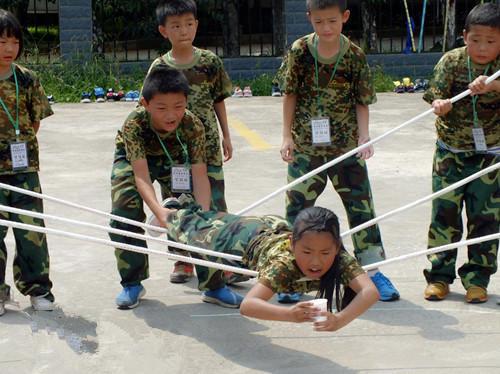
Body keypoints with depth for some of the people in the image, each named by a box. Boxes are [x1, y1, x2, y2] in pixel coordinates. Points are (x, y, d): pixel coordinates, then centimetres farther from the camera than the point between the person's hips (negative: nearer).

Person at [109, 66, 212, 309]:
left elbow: (200, 175, -33)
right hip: (132, 158, -1)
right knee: (125, 215, -14)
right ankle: (132, 283, 4)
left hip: (173, 157, 1)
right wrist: (159, 210, -59)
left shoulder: (193, 125, -34)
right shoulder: (134, 123, -39)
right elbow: (141, 175, -43)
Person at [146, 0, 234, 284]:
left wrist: (226, 136, 8)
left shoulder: (210, 61, 0)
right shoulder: (160, 67, -3)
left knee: (215, 203, 2)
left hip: (208, 145, 0)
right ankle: (183, 261, 22)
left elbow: (219, 100, 7)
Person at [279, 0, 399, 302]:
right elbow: (290, 95, 2)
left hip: (346, 146, 0)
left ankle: (371, 269, 13)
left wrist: (364, 135, -13)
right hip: (306, 146, 0)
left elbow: (362, 102, 0)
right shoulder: (300, 51, -5)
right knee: (297, 209, 4)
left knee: (361, 206, 3)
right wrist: (287, 137, -1)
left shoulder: (355, 56, -5)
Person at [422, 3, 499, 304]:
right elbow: (436, 95, -10)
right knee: (444, 214, 3)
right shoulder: (451, 61, -4)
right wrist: (440, 105, -33)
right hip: (450, 152, 0)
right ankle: (439, 276, 13)